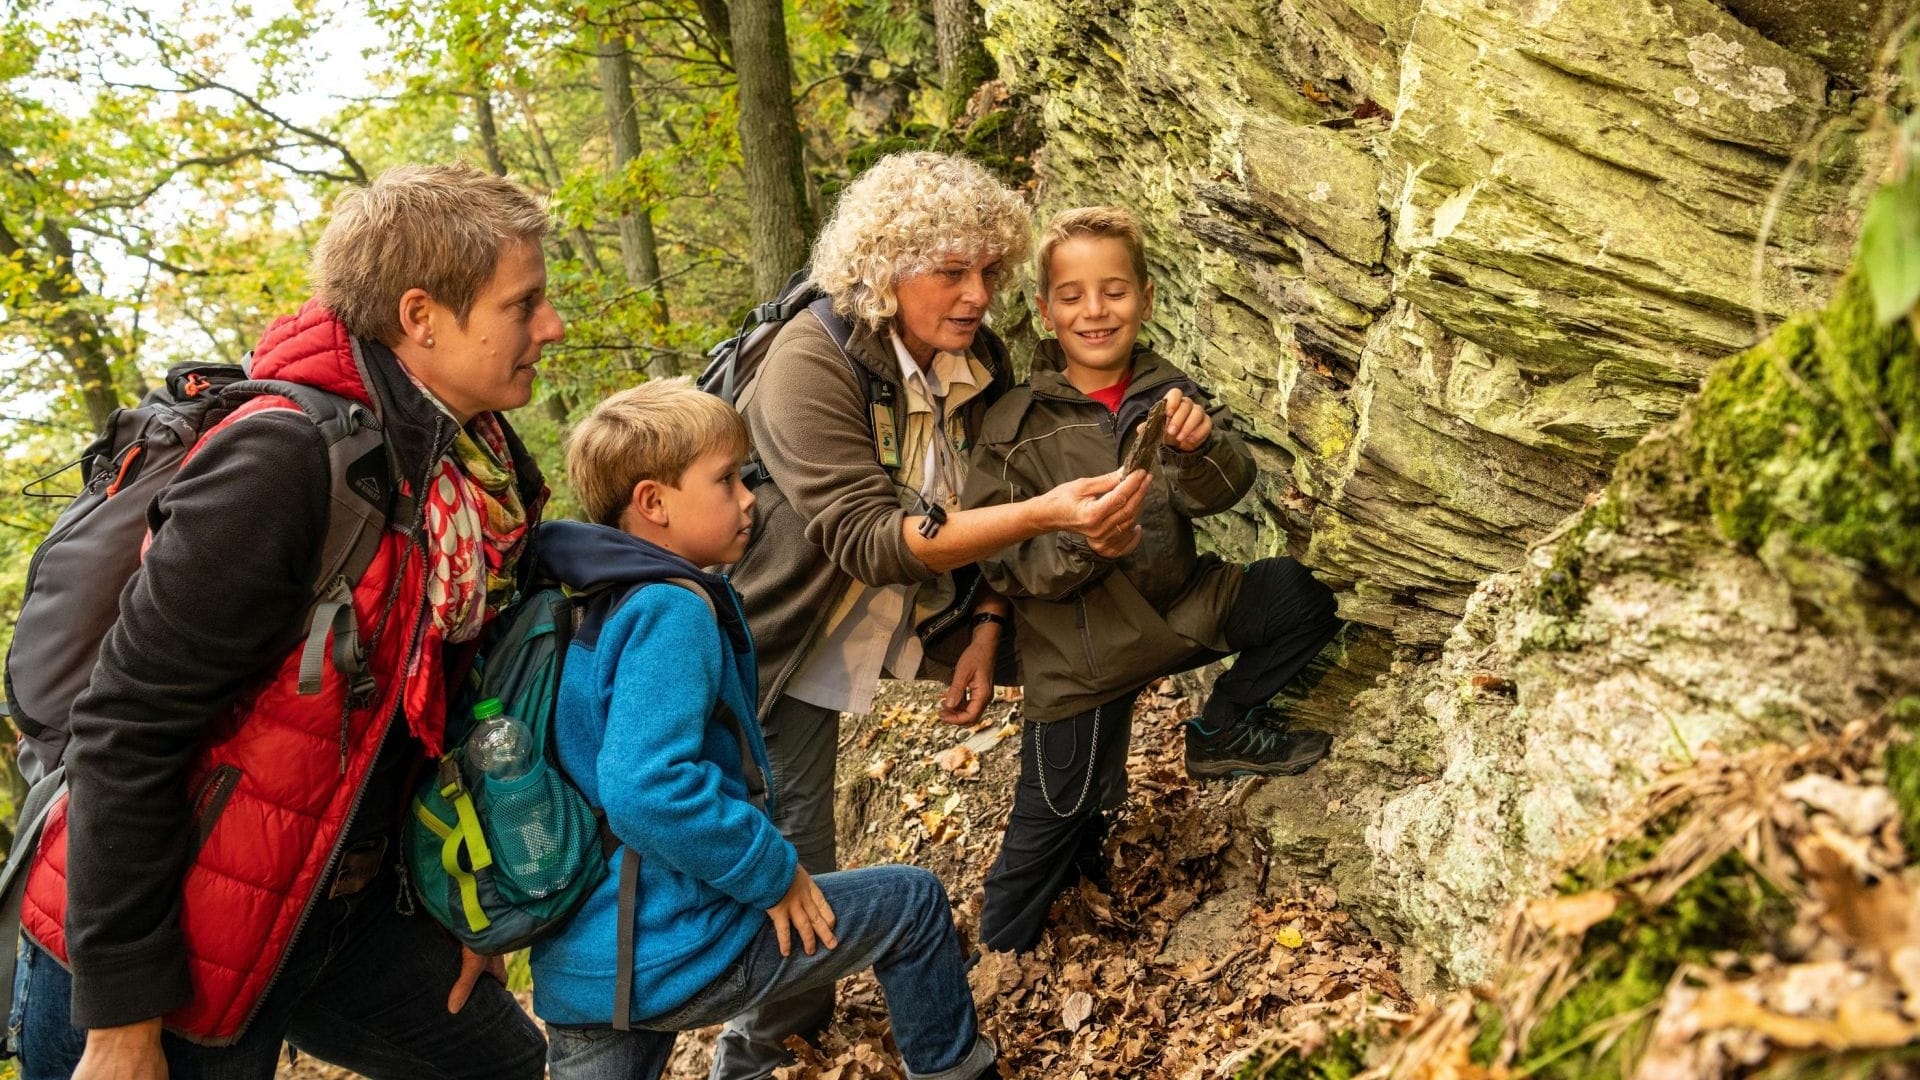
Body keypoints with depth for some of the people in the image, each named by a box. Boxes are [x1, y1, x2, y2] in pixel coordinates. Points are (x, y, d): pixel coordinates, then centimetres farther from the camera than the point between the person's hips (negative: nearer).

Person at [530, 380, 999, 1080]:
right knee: (914, 903, 11)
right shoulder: (672, 612, -19)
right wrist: (774, 872, -18)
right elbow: (648, 791, -31)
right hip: (676, 954, -8)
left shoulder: (584, 606, 7)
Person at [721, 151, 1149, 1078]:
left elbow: (983, 510, 7)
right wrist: (1044, 513, -43)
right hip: (787, 644, -6)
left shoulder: (979, 363, -5)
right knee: (794, 861, -4)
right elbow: (869, 540, -35)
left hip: (887, 621, 7)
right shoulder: (812, 364, -27)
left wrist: (983, 632, -7)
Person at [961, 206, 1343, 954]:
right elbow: (1000, 562, -13)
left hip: (1177, 605, 4)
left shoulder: (1167, 392, 0)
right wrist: (1078, 544, -31)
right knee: (1055, 819, 5)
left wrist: (1199, 445, -36)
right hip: (1079, 647, -3)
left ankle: (1223, 731, 8)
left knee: (1302, 597, -13)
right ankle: (999, 961, 31)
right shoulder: (1018, 423, -10)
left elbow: (1222, 490, -14)